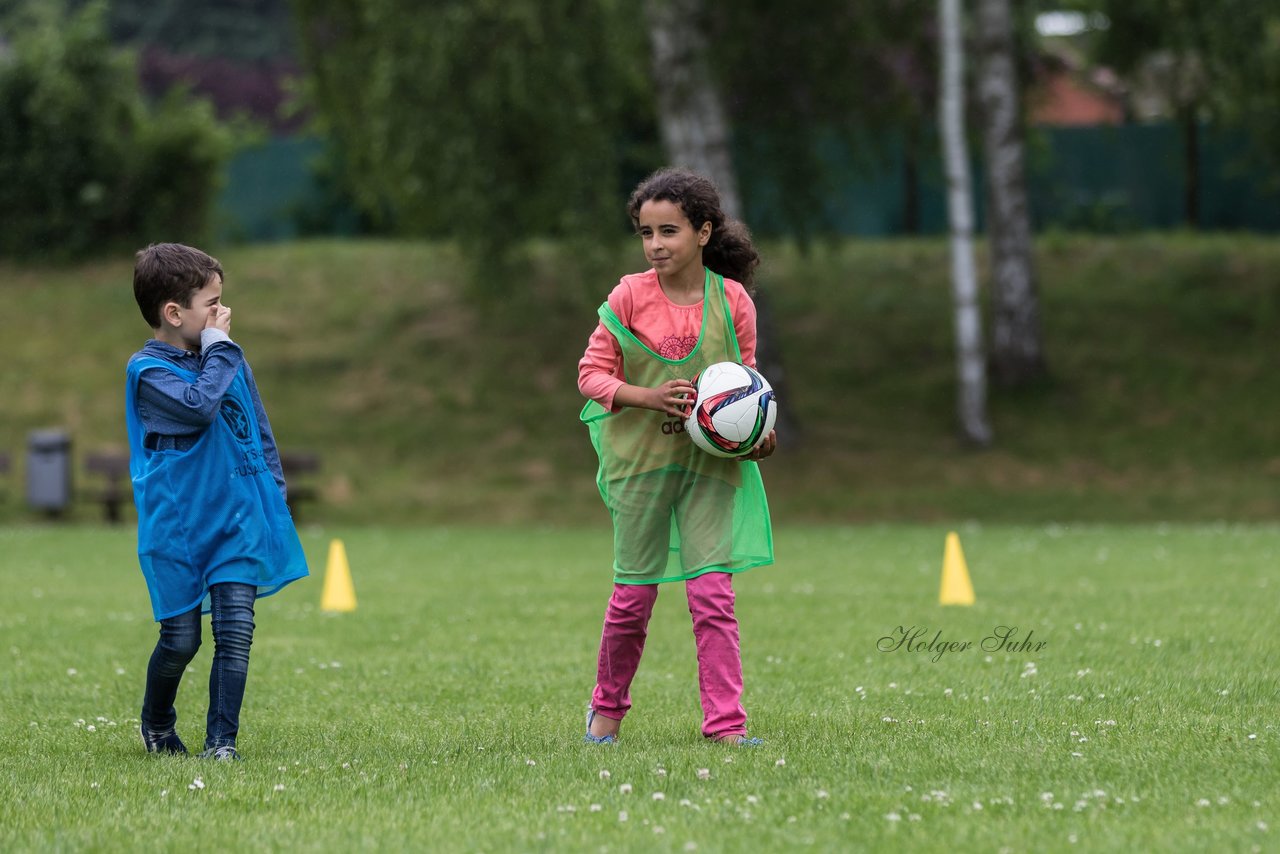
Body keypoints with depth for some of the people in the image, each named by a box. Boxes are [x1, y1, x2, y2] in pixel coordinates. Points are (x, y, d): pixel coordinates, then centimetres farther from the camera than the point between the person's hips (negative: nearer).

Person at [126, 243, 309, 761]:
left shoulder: (228, 360, 10)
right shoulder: (148, 370, -9)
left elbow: (258, 430, 18)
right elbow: (199, 406, -27)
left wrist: (272, 490, 13)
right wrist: (219, 348, -17)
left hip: (238, 518, 4)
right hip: (177, 525, -4)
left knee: (235, 630, -7)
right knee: (180, 638, 2)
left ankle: (222, 740, -4)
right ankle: (156, 726, 28)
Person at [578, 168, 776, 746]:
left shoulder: (732, 301, -3)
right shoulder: (630, 297, -7)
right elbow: (592, 374, -4)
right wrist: (647, 397, -21)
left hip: (711, 464, 0)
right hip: (640, 459, 0)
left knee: (712, 592, -8)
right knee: (634, 594, 6)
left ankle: (725, 721, -5)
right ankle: (607, 708, 27)